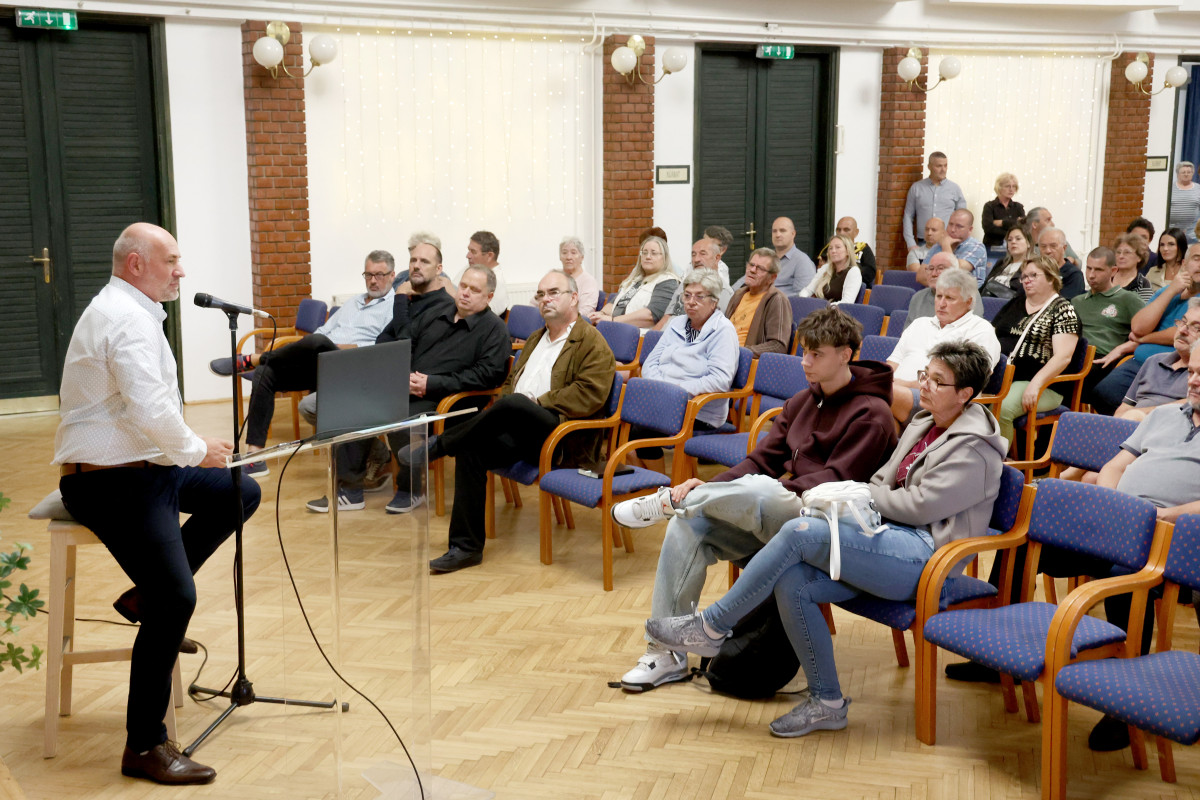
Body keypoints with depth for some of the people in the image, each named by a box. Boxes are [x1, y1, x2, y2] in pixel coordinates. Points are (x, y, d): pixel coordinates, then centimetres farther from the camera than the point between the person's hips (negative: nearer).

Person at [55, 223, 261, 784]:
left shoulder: (130, 310, 16)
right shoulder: (126, 318, -19)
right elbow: (151, 410, -28)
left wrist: (189, 448, 10)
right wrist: (196, 450, -12)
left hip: (144, 465, 11)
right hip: (109, 482, -11)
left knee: (242, 493, 14)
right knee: (177, 598, -18)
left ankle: (148, 597, 15)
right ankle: (145, 747, -8)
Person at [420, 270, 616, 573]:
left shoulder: (593, 343, 1)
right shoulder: (535, 339, 27)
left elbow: (589, 395, -13)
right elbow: (509, 381, 29)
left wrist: (538, 402, -14)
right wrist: (496, 414, 6)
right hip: (519, 435, 7)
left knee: (513, 404, -35)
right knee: (472, 448, -22)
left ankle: (439, 444, -15)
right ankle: (466, 547, -19)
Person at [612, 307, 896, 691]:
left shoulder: (871, 414, -6)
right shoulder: (802, 402, 18)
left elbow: (835, 483, -16)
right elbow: (762, 460, 10)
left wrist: (769, 493, -24)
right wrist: (711, 490, -8)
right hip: (771, 517, 8)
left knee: (757, 490, -39)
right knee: (687, 525, -16)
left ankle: (668, 501, -15)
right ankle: (666, 652, -11)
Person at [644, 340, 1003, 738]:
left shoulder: (974, 450, -7)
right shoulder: (923, 424, 21)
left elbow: (920, 506, -13)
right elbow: (882, 484, 20)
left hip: (922, 554, -9)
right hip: (891, 541, 9)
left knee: (799, 532, -25)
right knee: (790, 582, -16)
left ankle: (712, 626, -14)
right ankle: (827, 701, -3)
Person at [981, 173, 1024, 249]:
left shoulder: (1018, 207, 16)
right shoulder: (989, 206, 6)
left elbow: (1023, 224, -3)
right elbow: (988, 228, -10)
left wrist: (1000, 223, -4)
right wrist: (1009, 234, -8)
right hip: (992, 245, -2)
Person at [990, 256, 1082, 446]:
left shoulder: (1063, 309, 2)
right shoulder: (1013, 305, 23)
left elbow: (1063, 357, -10)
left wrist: (1035, 384, -23)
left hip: (1042, 386, -5)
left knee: (1000, 408, -34)